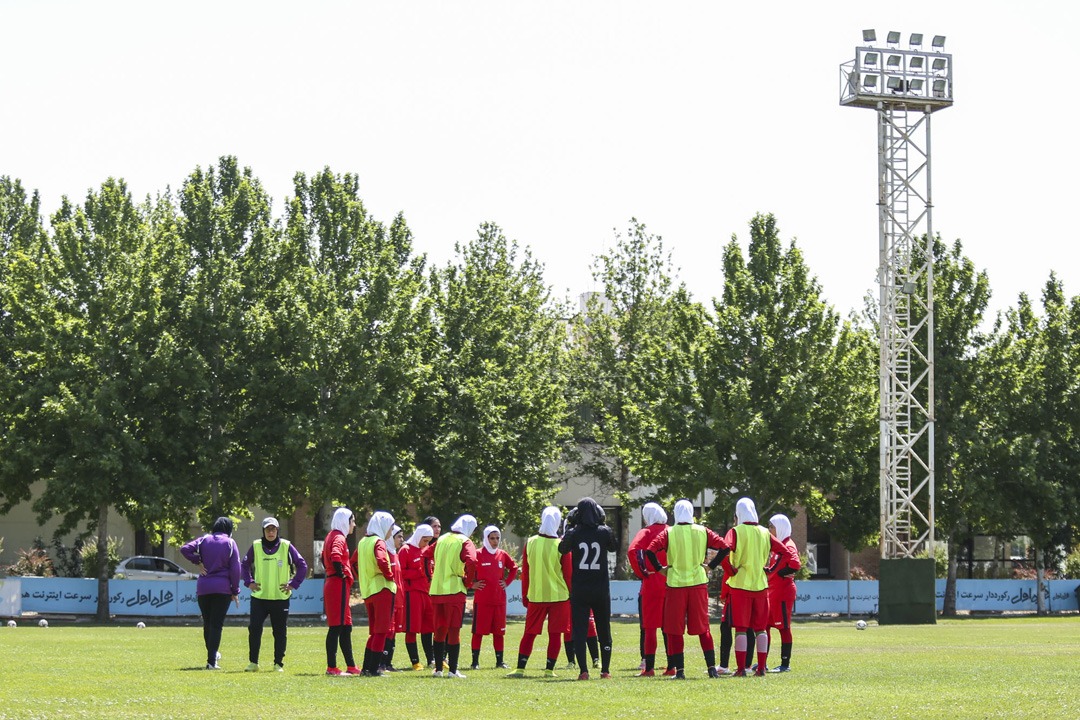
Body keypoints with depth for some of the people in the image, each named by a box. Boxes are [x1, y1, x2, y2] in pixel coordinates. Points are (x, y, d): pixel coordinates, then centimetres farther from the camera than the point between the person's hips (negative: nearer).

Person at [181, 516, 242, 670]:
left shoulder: (204, 540, 6)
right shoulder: (230, 543, 1)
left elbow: (185, 549, -7)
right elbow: (235, 568, -3)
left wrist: (198, 562, 2)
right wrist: (235, 592, 2)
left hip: (203, 588, 2)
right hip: (223, 588, -2)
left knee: (207, 623, 15)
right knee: (217, 624, -3)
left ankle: (212, 655, 27)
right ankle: (211, 661, -10)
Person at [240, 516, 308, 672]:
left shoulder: (286, 547, -1)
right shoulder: (256, 547, 4)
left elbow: (302, 565, 5)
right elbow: (244, 565, 17)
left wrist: (293, 584, -2)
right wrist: (249, 582, 5)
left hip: (281, 598, -1)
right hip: (259, 597, 1)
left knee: (280, 632, 4)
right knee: (254, 629, -7)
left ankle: (279, 663, 13)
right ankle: (253, 662, 1)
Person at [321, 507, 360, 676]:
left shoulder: (331, 536, 18)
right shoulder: (339, 538, -12)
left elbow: (324, 559, 28)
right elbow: (335, 557, -29)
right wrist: (341, 574, -16)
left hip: (331, 584, 10)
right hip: (339, 585, -10)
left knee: (346, 627, 12)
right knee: (337, 627, -9)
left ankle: (350, 666, 16)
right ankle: (331, 667, -9)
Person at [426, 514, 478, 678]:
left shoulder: (442, 540, 13)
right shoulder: (464, 542, -6)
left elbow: (425, 553, 19)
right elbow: (471, 561, -22)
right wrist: (468, 582, -8)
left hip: (436, 590, 5)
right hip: (455, 590, -5)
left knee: (439, 631, 12)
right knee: (454, 631, -1)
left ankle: (438, 669, 15)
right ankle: (452, 670, -3)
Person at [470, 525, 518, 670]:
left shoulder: (502, 554, 8)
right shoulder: (478, 554, -5)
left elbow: (514, 568, 23)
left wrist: (507, 582, 11)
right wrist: (472, 584, -5)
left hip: (499, 599, 4)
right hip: (481, 599, -4)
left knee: (499, 631, 8)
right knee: (478, 630, -2)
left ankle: (500, 661, 15)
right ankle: (475, 661, 2)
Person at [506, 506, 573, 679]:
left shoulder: (530, 543, 0)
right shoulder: (561, 545, -9)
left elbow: (525, 573, 6)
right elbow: (568, 573, -3)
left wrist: (524, 596, 15)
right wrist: (571, 594, 8)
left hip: (535, 596, 2)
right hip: (558, 595, -2)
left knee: (529, 633, 8)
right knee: (554, 634, 5)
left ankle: (520, 668, 2)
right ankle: (549, 669, 3)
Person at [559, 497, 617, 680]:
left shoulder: (574, 533, -8)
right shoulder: (604, 532, -7)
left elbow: (562, 549, 11)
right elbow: (614, 547, 14)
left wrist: (569, 527, 16)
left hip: (579, 590, -1)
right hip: (601, 589, 1)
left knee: (579, 630, 1)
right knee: (604, 630, 13)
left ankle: (583, 670, -8)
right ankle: (605, 670, 14)